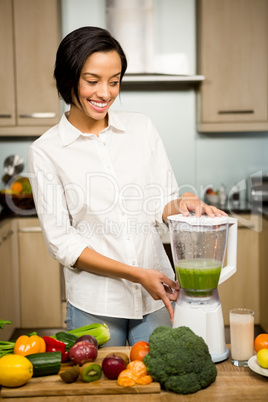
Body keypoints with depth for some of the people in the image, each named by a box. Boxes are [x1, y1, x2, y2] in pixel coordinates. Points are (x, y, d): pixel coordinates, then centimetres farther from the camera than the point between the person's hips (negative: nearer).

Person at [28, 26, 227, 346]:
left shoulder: (141, 127, 3)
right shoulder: (45, 151, -5)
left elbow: (162, 204, 7)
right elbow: (61, 242, -6)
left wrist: (181, 205, -17)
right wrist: (136, 274, -13)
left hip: (157, 296, 3)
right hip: (94, 305, -2)